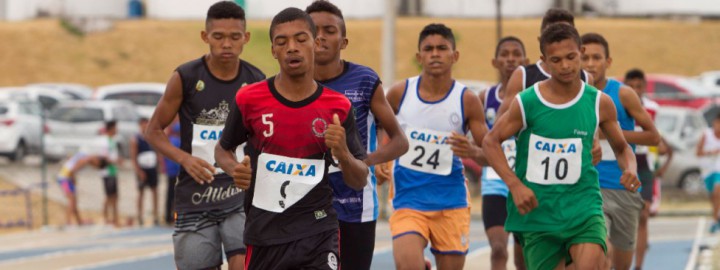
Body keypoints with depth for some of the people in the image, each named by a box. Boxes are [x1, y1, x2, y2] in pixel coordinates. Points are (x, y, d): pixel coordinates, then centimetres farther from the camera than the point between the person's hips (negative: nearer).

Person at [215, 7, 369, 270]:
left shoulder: (338, 107, -2)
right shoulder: (249, 99, -3)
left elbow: (360, 181, 4)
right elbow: (223, 149, 13)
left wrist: (342, 154, -18)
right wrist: (235, 169, -9)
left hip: (318, 231, -1)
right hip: (264, 232, 1)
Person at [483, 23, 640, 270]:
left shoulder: (599, 103, 0)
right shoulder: (526, 103, -6)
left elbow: (622, 148, 13)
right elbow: (491, 142, 1)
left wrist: (630, 170, -10)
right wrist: (514, 185, -12)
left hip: (583, 205, 0)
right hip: (537, 211, 0)